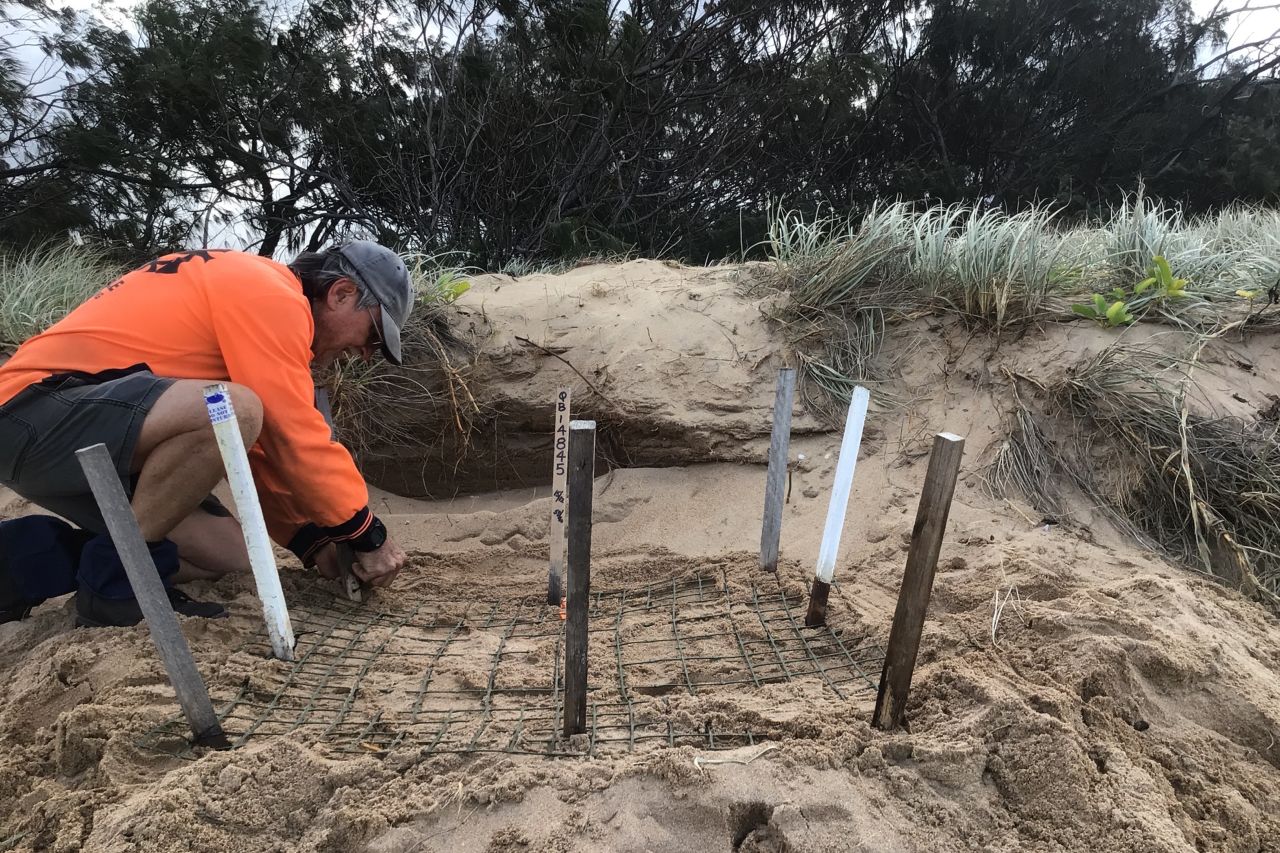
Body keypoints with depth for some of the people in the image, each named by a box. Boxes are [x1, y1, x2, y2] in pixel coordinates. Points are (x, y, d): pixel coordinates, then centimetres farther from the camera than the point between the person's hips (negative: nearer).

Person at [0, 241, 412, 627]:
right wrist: (368, 534, -9)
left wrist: (311, 540, 7)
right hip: (33, 412, -10)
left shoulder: (249, 294, 16)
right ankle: (114, 577, -13)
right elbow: (296, 440, -20)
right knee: (231, 412, -33)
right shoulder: (270, 295, -15)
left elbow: (263, 446, 14)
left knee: (232, 556, 3)